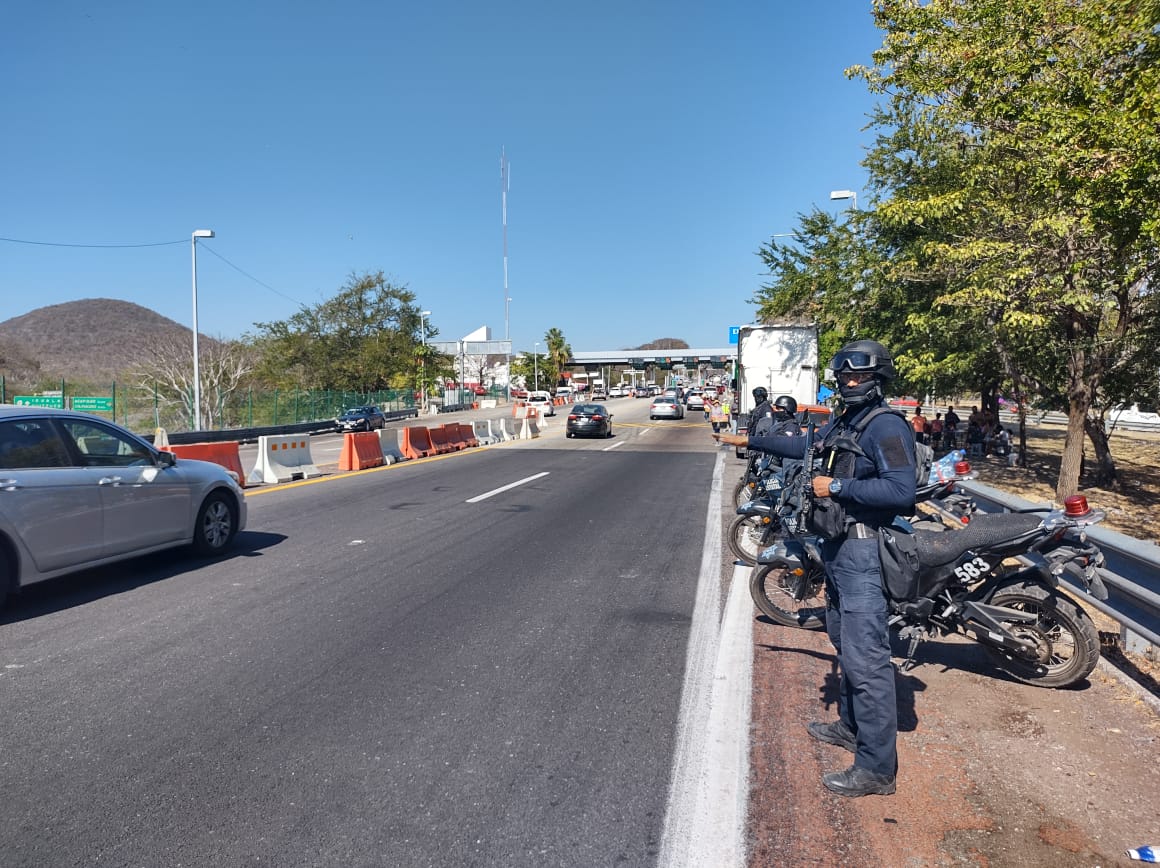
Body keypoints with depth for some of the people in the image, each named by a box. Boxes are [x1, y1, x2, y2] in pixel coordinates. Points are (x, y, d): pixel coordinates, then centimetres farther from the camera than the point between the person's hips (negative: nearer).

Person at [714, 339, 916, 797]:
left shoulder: (887, 426, -15)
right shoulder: (844, 421, 14)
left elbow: (901, 490, -24)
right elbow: (806, 446, 30)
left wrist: (838, 487, -21)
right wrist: (751, 441, 35)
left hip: (865, 549, -10)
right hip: (838, 545, 10)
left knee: (865, 656, -9)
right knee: (845, 642, 21)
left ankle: (876, 767, -2)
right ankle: (851, 725, 37)